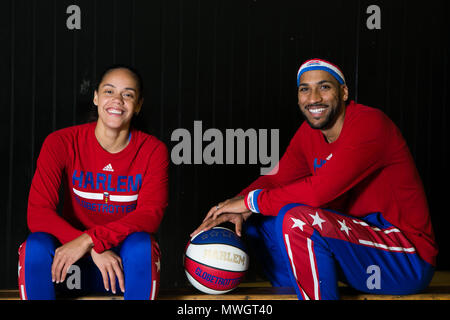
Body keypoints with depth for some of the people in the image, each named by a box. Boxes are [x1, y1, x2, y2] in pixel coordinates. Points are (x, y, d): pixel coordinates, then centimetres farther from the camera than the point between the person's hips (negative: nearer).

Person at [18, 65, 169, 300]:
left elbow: (151, 214, -19)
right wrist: (96, 251, -28)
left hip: (127, 264, 0)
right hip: (72, 265, 0)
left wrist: (90, 240, -33)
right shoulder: (61, 143, -6)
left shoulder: (153, 151, -6)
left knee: (141, 244, -33)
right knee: (36, 245, -30)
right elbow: (37, 212, -15)